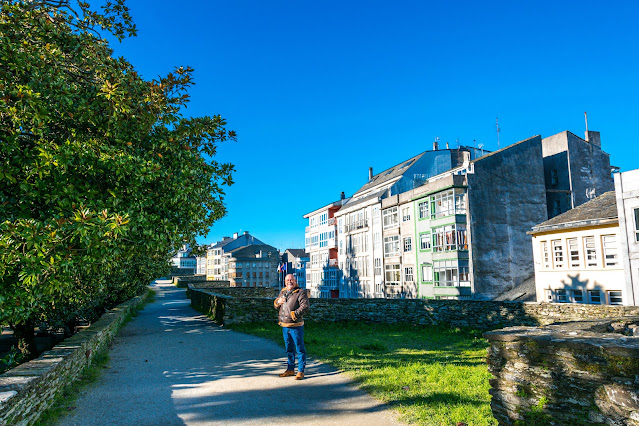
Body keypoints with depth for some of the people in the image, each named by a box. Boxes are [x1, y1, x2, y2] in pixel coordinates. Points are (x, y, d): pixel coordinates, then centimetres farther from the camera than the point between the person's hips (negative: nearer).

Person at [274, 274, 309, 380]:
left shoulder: (301, 292, -8)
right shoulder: (283, 292, 14)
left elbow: (305, 307, -18)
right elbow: (276, 306, 22)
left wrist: (294, 314, -26)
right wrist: (278, 301, -1)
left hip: (296, 326, -7)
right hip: (284, 326, 7)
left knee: (300, 349, 0)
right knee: (289, 349, 17)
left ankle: (300, 371, 8)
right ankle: (290, 369, 28)